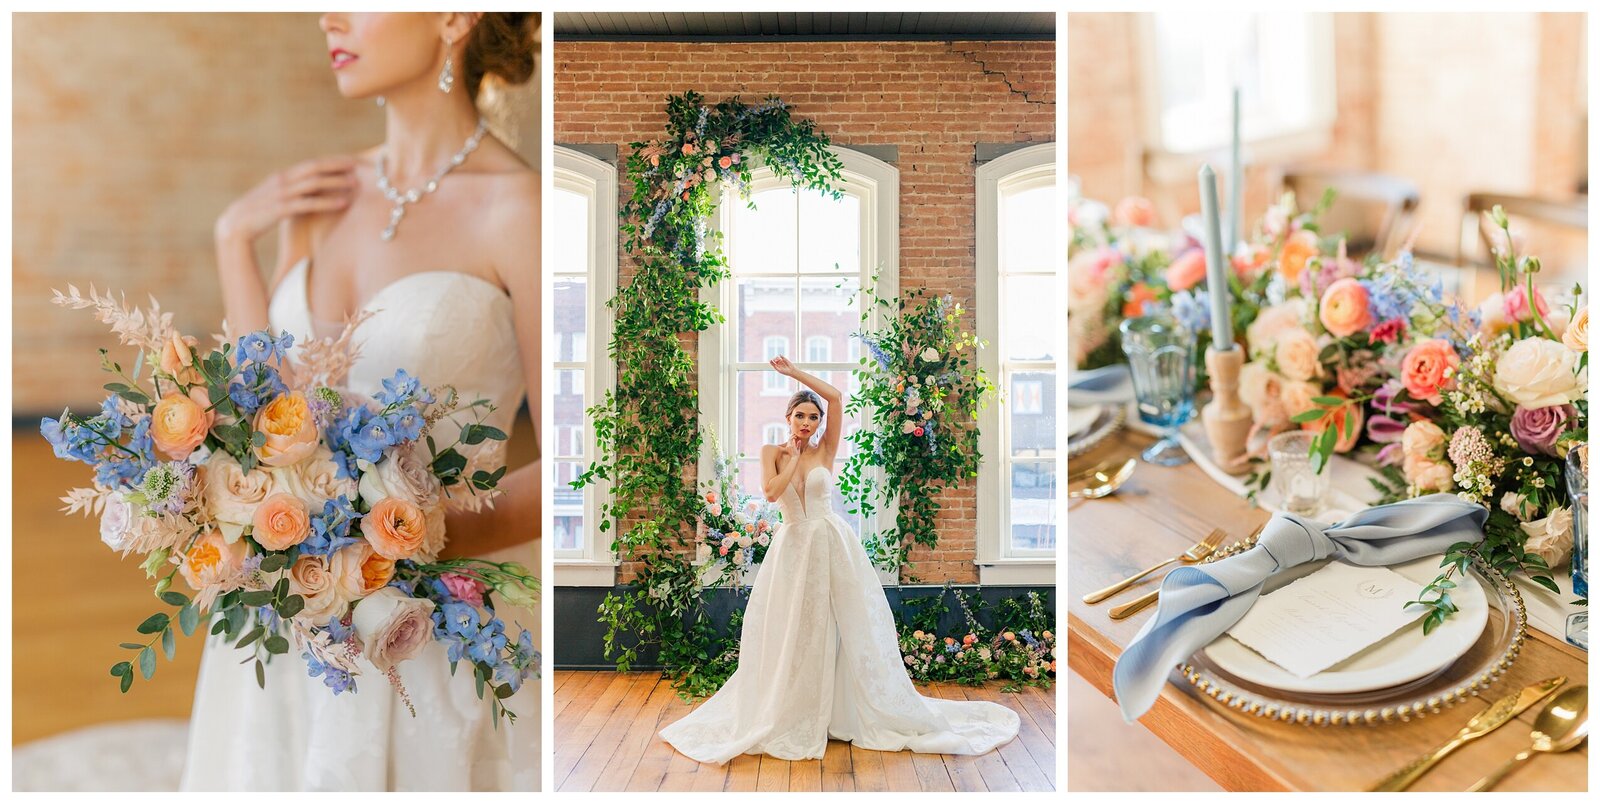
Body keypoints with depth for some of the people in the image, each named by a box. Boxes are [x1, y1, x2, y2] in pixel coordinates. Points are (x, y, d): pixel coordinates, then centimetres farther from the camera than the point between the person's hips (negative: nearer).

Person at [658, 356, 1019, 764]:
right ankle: (792, 714, 20)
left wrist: (794, 372, -6)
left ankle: (848, 711, 18)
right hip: (792, 549, 0)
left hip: (832, 546, 0)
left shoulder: (825, 450, 0)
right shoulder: (772, 452, 2)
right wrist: (793, 456, -8)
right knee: (792, 634, 6)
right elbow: (771, 491, -17)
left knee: (848, 629, 4)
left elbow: (836, 396, -11)